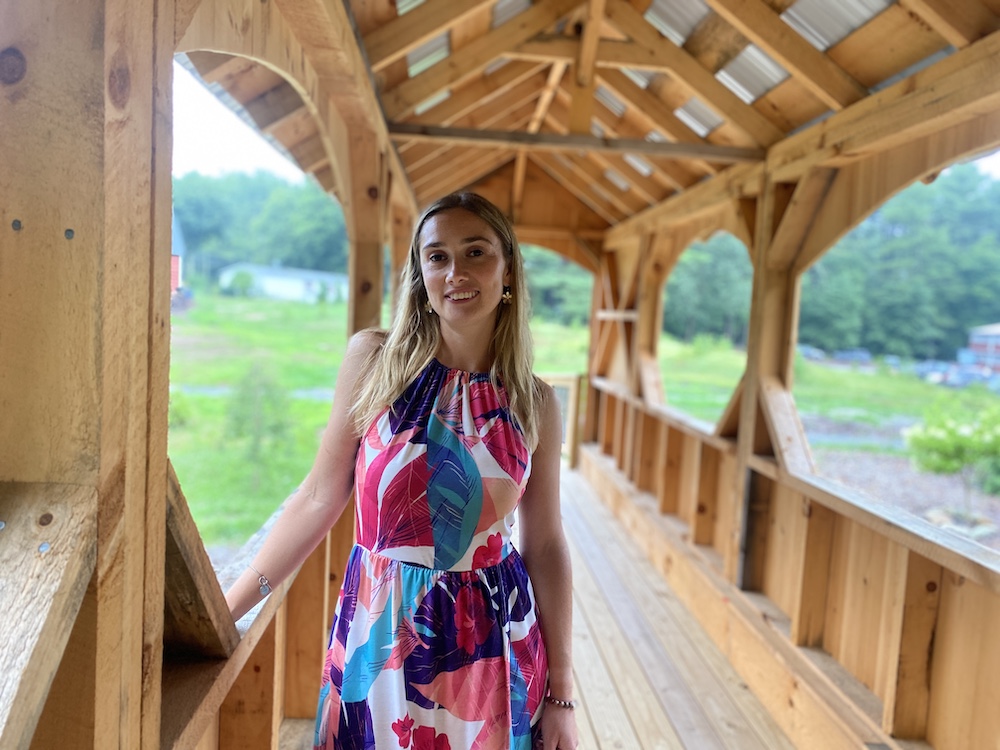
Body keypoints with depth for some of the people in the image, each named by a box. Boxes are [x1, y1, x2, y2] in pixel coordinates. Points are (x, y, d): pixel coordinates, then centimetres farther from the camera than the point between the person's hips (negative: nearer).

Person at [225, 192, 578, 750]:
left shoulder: (535, 403, -4)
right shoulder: (374, 359, -7)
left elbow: (545, 545, 0)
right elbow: (321, 498, -3)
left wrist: (561, 695, 2)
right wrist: (223, 610, -4)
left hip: (490, 642, 1)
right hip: (379, 638, 0)